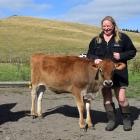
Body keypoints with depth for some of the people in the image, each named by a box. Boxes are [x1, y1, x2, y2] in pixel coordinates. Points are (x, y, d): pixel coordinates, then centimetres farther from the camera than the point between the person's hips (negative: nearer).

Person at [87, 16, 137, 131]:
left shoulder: (123, 37, -1)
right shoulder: (96, 40, 8)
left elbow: (132, 51, 3)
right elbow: (89, 54, 13)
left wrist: (121, 56, -15)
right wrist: (95, 59, -10)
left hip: (119, 73, -3)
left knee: (121, 99, -4)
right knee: (107, 98, 9)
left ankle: (127, 120, 18)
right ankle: (111, 120, 23)